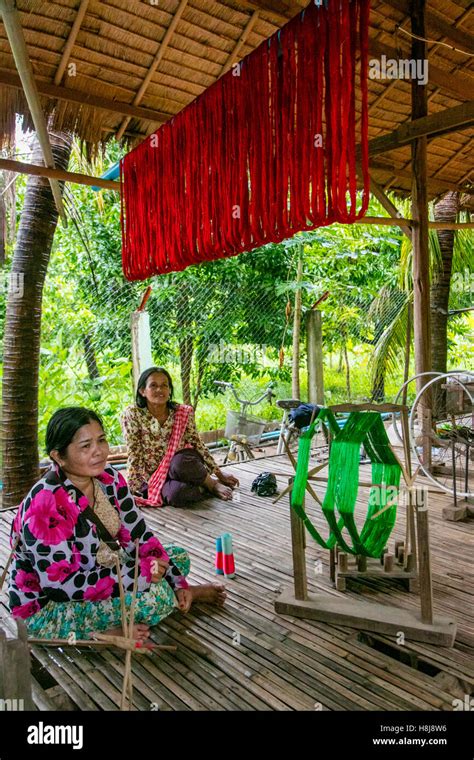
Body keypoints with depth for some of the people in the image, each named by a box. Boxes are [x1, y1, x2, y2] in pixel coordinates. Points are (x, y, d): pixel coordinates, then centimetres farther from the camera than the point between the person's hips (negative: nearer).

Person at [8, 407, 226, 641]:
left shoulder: (109, 478, -7)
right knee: (155, 595, -25)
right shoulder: (45, 504, -28)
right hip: (47, 611, -7)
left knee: (178, 557, 7)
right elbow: (61, 586, -29)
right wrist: (141, 573, -28)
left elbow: (139, 536, 0)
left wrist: (178, 582, -8)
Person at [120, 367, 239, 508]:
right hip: (150, 477, -2)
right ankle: (210, 487, -6)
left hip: (180, 467, 2)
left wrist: (220, 474, 5)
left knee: (181, 461, -35)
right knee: (176, 492, -36)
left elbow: (198, 444, 5)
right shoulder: (132, 415, -9)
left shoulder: (183, 413, -1)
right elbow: (135, 454, -10)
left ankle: (212, 484, -7)